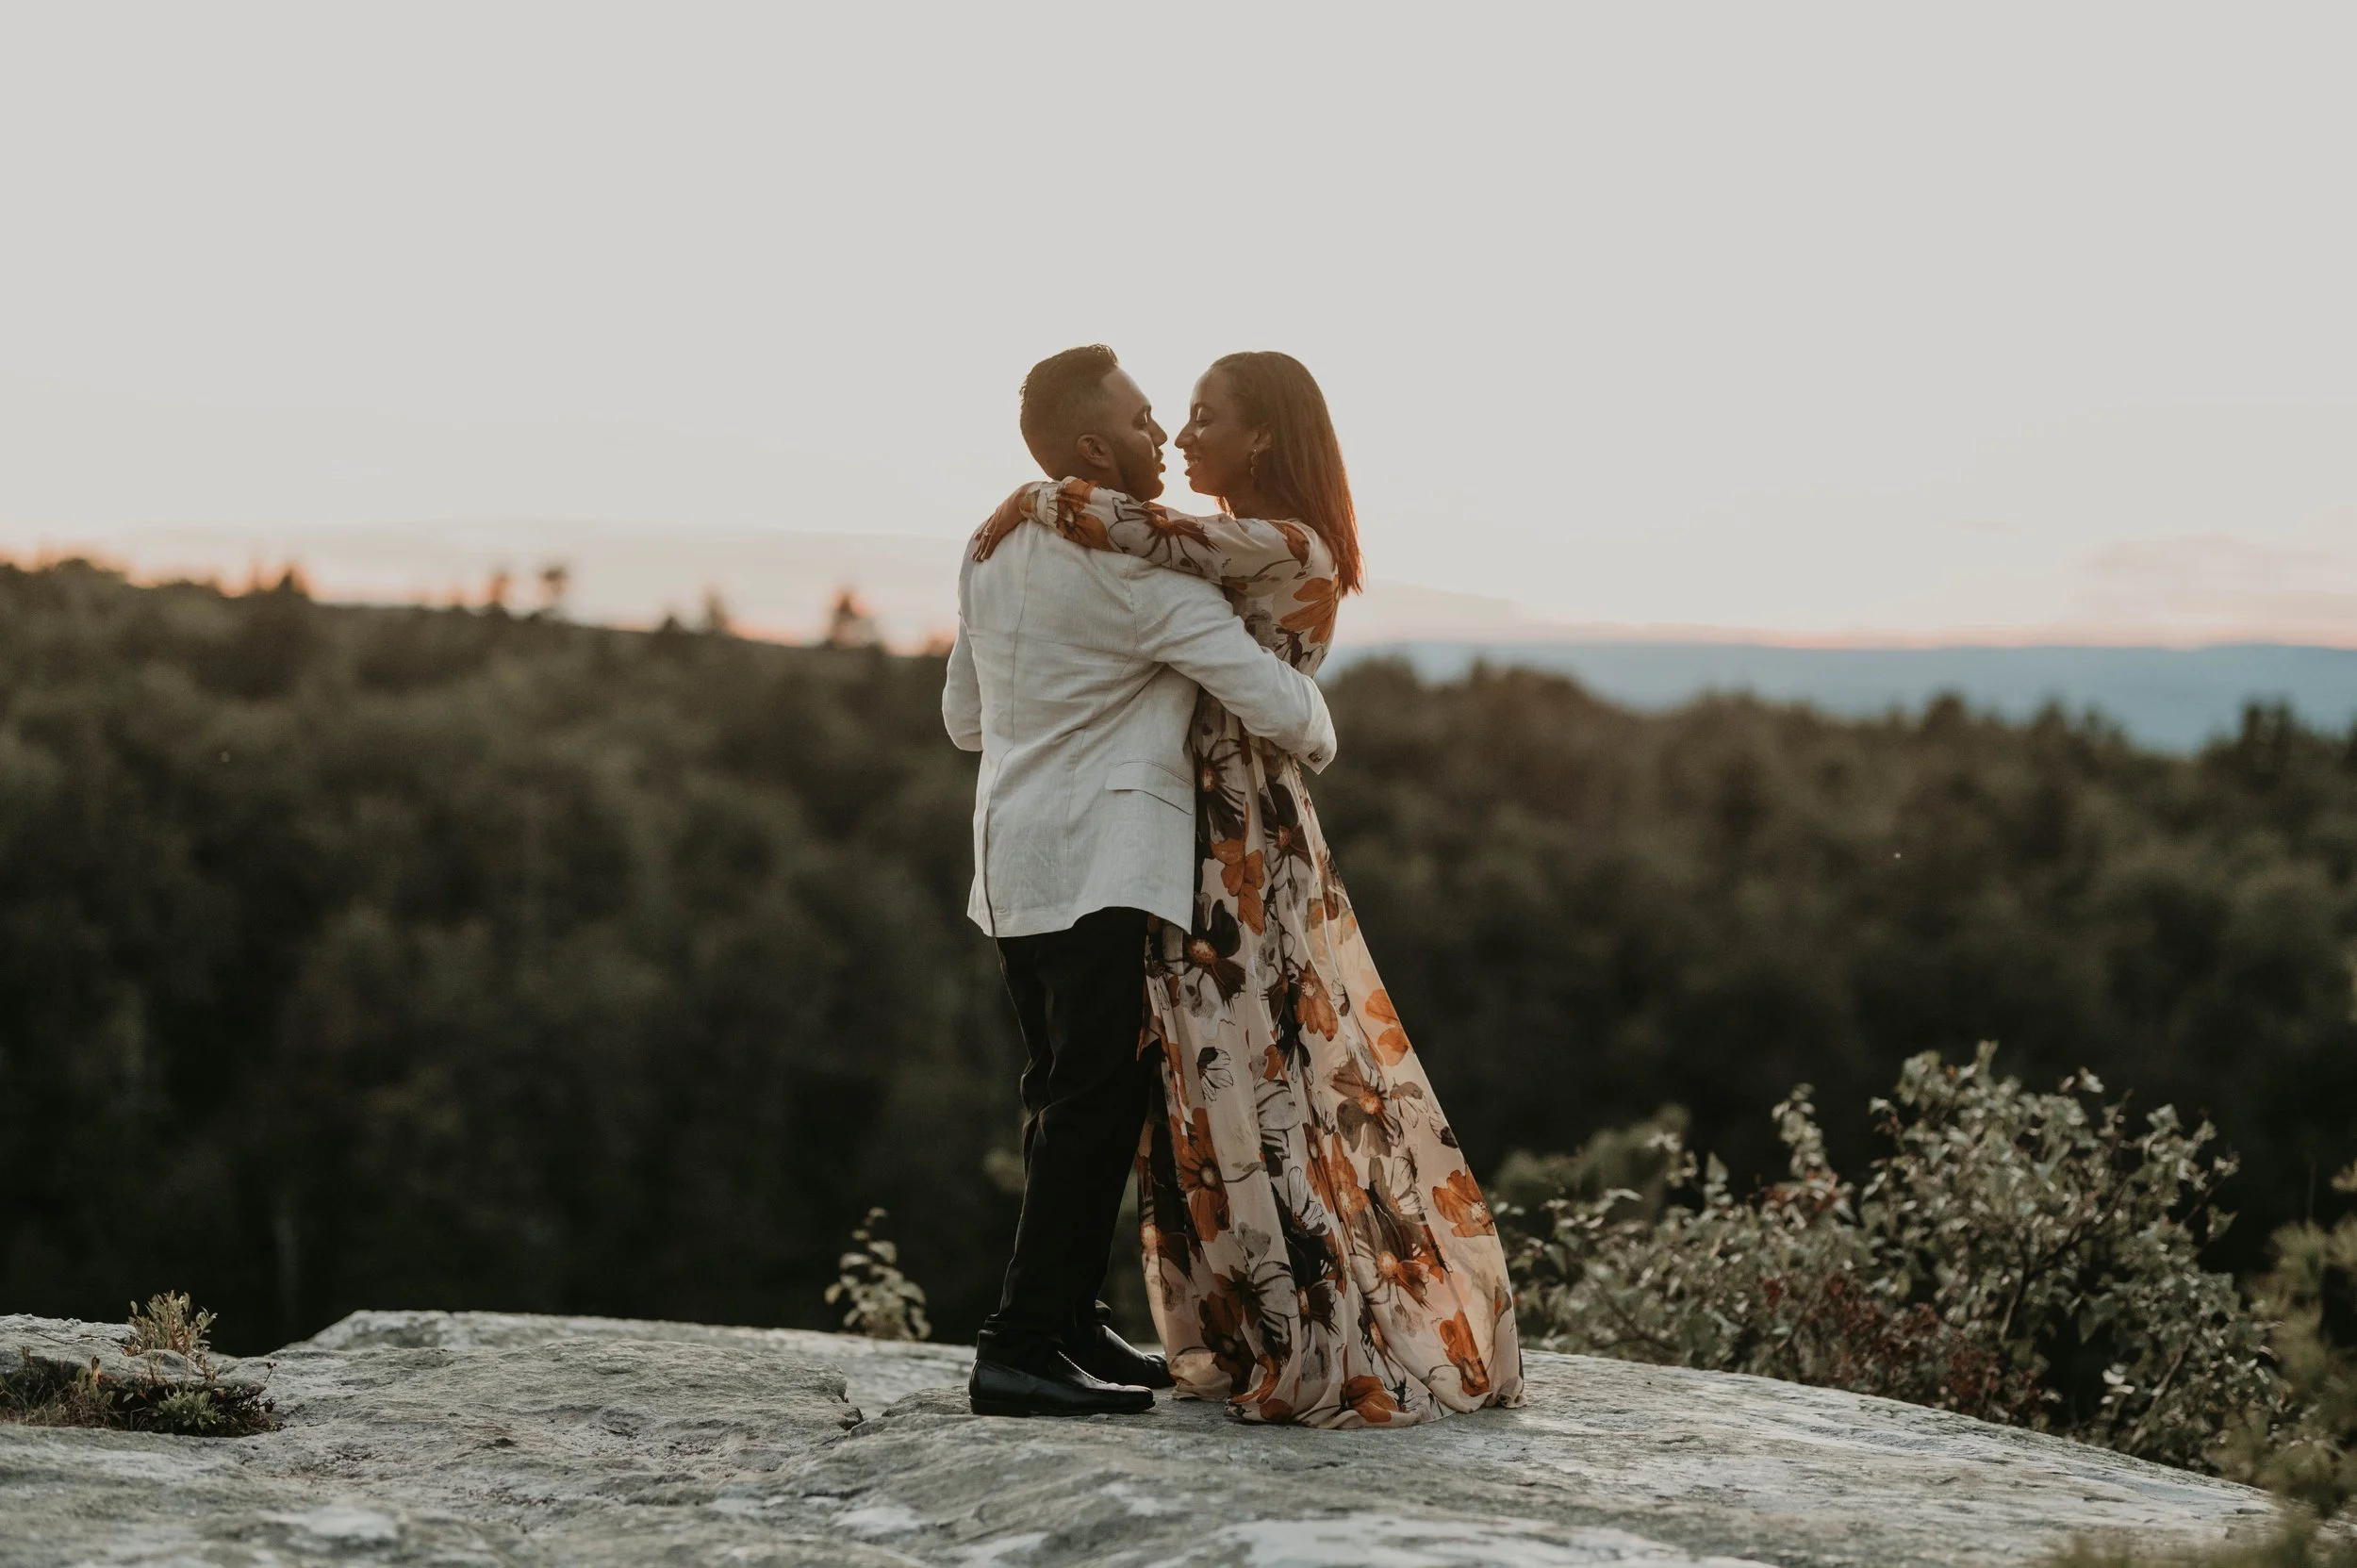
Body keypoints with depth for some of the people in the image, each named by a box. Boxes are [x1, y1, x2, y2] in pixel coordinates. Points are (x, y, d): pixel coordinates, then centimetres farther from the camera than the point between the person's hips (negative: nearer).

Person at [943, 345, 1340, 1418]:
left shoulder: (991, 552, 12)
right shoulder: (1138, 568, -14)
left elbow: (964, 716, 22)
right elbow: (1275, 703, -15)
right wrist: (1315, 734, 7)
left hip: (1009, 862, 9)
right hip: (1099, 866, -9)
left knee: (1060, 1093, 14)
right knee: (1098, 1099, -8)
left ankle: (1071, 1327, 20)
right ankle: (1021, 1348, -12)